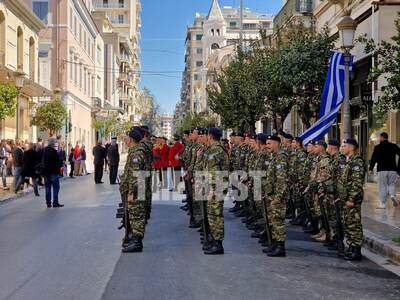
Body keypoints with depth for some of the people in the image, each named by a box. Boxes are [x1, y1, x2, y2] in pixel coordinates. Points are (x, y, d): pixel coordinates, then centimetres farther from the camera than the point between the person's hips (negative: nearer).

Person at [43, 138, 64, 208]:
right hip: (54, 171, -7)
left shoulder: (44, 150, 6)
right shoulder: (53, 151, -16)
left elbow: (43, 161, 14)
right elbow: (58, 160, -13)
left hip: (46, 171, 7)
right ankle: (55, 202, -1)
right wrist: (60, 165, 5)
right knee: (56, 187, 0)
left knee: (48, 187, 11)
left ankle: (48, 202, 13)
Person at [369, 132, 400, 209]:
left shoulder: (377, 147, -1)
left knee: (383, 186, 4)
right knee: (391, 184, 16)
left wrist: (371, 169, 4)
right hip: (392, 169, 2)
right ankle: (392, 195, -13)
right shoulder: (394, 146, 6)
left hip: (382, 170, -2)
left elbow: (373, 159, -4)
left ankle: (382, 204, 4)